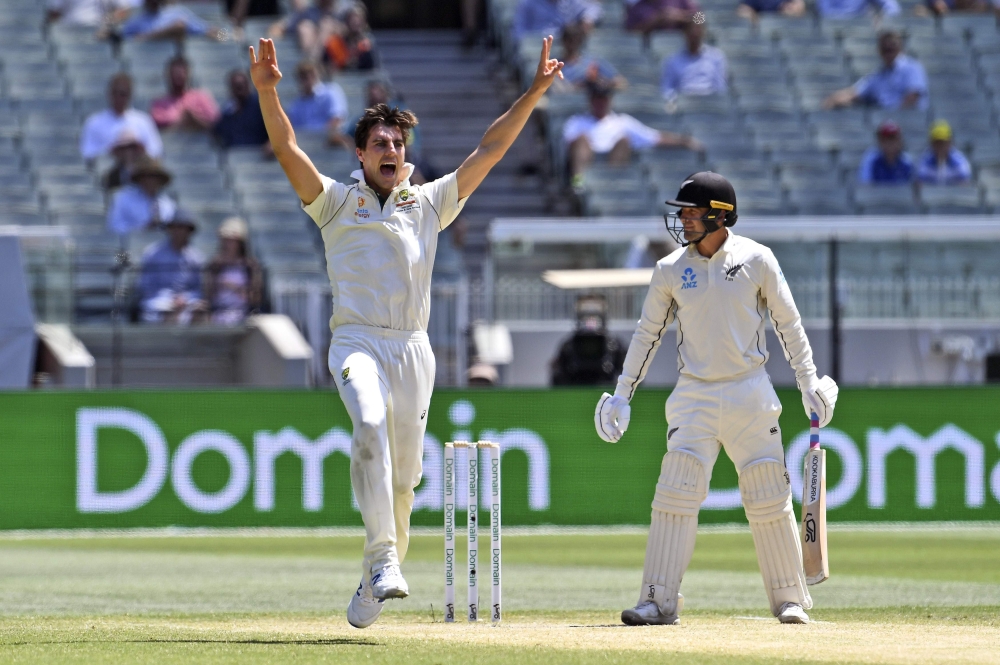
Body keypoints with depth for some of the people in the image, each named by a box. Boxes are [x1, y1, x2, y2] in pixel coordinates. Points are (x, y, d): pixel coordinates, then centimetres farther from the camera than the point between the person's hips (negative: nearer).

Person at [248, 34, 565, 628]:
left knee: (403, 476, 2)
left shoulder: (431, 203, 18)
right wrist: (267, 90, -18)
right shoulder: (336, 201, 10)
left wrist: (534, 93, 9)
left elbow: (490, 150, 16)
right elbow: (287, 150, -3)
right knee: (370, 426, -31)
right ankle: (384, 559, -37)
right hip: (358, 340, -3)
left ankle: (376, 580, 17)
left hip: (414, 349, 3)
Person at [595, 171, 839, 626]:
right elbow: (648, 333, 10)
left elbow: (788, 323, 3)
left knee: (769, 498, 1)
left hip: (749, 391, -1)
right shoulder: (671, 271, 2)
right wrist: (622, 395, 7)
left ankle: (790, 599, 11)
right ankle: (659, 601, -8)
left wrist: (808, 382, 0)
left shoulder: (756, 260, -3)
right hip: (694, 395, 1)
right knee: (675, 494, -9)